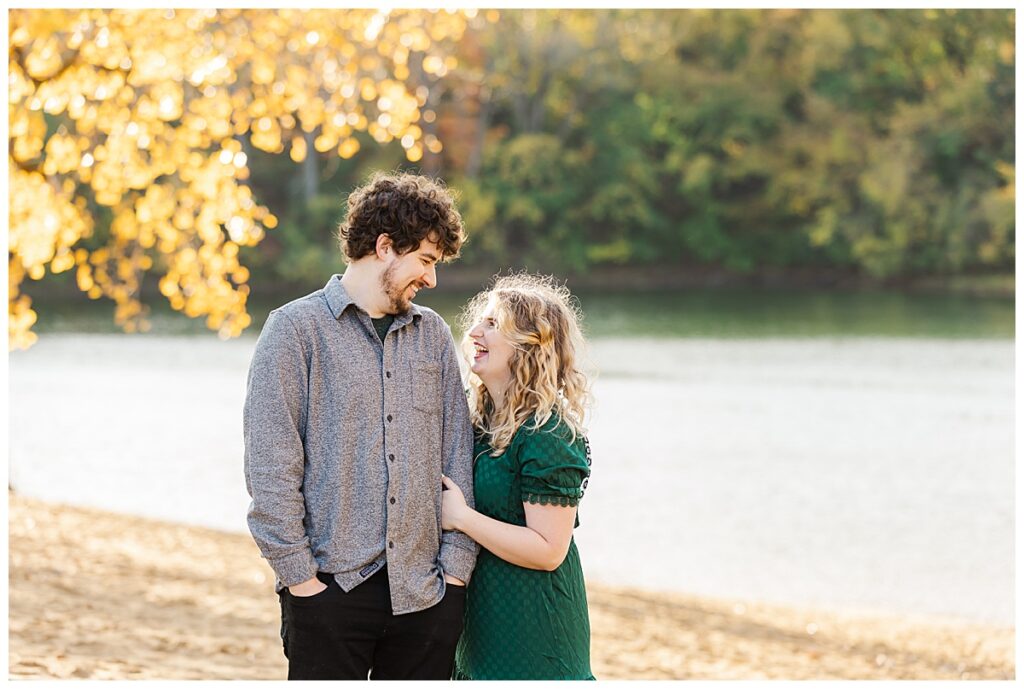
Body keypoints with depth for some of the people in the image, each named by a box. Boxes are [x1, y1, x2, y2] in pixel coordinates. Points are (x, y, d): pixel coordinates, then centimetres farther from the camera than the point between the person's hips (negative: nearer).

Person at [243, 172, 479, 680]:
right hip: (330, 587, -4)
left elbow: (457, 457, 11)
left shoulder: (433, 335, 13)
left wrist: (456, 562, 2)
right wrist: (298, 574, -11)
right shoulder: (296, 329, -2)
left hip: (426, 591, 4)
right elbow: (269, 466, -7)